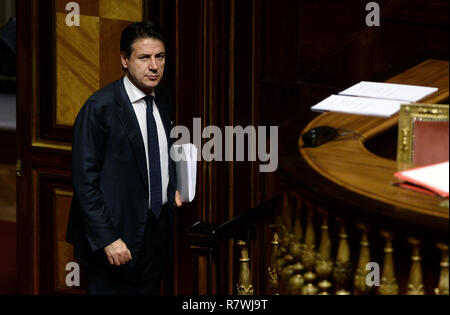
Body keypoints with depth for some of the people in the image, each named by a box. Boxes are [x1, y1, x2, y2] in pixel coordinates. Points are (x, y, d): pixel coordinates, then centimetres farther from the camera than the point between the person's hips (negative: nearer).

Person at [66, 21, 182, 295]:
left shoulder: (164, 100, 7)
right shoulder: (100, 107, -14)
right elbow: (85, 180, -16)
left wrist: (173, 188, 9)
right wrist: (107, 239, -19)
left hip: (157, 232, 6)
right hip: (117, 236, -6)